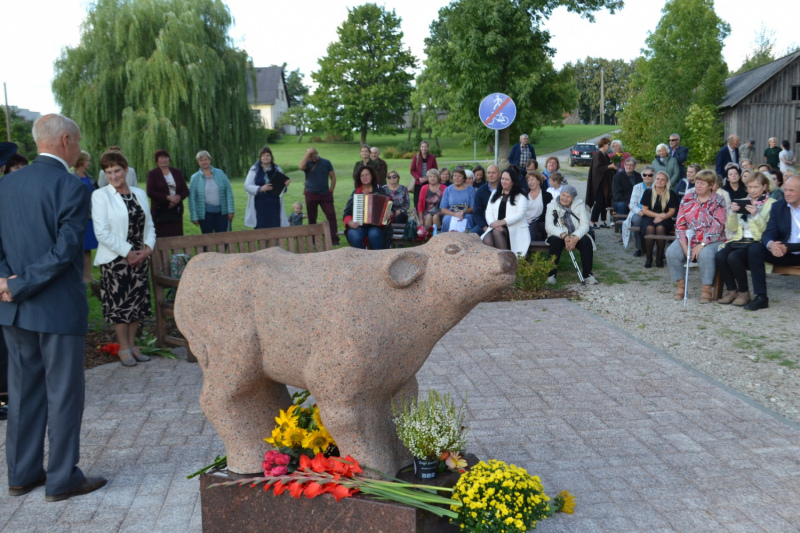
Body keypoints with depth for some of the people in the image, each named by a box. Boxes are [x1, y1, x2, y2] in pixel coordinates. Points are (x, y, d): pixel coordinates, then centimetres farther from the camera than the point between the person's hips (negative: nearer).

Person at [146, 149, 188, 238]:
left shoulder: (177, 173, 13)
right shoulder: (152, 174, 4)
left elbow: (185, 190, 11)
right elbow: (150, 192, -6)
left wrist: (179, 197, -11)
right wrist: (168, 197, -15)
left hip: (176, 211, 3)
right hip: (160, 212, -3)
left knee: (177, 236, -3)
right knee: (162, 237, -8)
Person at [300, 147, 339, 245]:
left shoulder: (326, 162, 3)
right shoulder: (307, 163, 1)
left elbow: (333, 177, 6)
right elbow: (301, 166, -24)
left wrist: (331, 190, -2)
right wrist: (308, 153, -19)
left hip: (325, 194, 0)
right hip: (311, 195, 0)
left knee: (331, 216, -8)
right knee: (312, 218, 6)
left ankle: (334, 240, -6)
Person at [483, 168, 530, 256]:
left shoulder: (520, 196, 5)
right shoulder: (495, 194, 22)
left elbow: (520, 214, -9)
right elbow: (488, 211, 11)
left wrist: (502, 222, -19)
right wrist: (492, 223, -11)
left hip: (515, 229, -3)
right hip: (496, 227, 4)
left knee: (497, 232, -36)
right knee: (487, 240, -31)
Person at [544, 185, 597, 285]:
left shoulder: (580, 205, -1)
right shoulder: (552, 205, -3)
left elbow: (584, 225, -10)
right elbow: (549, 226, -14)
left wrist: (575, 238, -29)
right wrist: (564, 235, -30)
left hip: (576, 236, 1)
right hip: (558, 235, -1)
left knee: (586, 241, -29)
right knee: (555, 241, -35)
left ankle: (587, 274, -19)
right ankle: (551, 274, -27)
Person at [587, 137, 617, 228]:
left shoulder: (604, 155, 14)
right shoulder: (598, 154, -13)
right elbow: (597, 167, -21)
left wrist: (612, 165, 7)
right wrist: (609, 166, -20)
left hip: (605, 182, 9)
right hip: (599, 183, -9)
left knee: (604, 201, 9)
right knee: (599, 202, -8)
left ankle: (602, 222, 14)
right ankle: (593, 222, -3)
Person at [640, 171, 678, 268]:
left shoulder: (671, 194, 7)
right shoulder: (648, 192, 7)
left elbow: (672, 211, 3)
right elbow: (644, 210, 2)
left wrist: (662, 217, -15)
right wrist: (658, 215, -11)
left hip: (665, 220, 0)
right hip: (648, 218, 0)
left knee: (660, 228, -35)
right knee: (650, 228, -35)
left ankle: (660, 257, -25)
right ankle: (648, 257, -27)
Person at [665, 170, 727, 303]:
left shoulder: (718, 201, -1)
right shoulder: (687, 198, 8)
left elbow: (717, 227, -11)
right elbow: (680, 223, 3)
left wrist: (701, 245, -21)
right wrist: (684, 246, -11)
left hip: (710, 241, -3)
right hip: (687, 238, 3)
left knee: (705, 254, -35)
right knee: (671, 252, -25)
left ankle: (706, 289, -17)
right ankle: (680, 285, -5)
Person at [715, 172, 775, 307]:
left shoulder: (771, 204, 6)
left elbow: (767, 230, -6)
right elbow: (732, 229, 14)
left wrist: (756, 215, -19)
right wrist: (733, 213, -3)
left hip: (756, 242, -4)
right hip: (737, 241, 4)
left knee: (733, 257, -33)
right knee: (720, 256, -28)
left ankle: (744, 292, -13)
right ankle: (732, 290, -9)